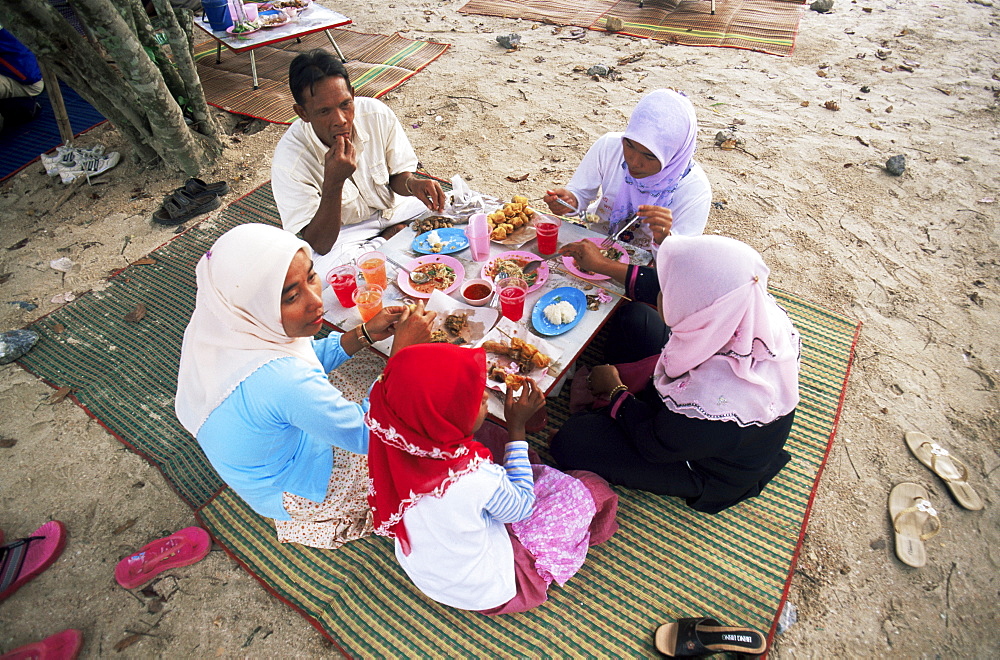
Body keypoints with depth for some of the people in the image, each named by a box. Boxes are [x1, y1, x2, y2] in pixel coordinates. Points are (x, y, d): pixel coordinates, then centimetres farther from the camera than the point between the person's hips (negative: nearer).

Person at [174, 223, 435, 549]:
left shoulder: (223, 321, -18)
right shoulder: (281, 380, -44)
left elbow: (307, 359, -1)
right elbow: (368, 436, -28)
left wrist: (365, 333, -14)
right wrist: (403, 352, -29)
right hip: (296, 493, -7)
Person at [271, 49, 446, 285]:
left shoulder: (378, 114, -18)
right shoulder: (289, 161, -28)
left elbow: (398, 173, -2)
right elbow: (320, 245, -28)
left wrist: (412, 183, -28)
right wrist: (333, 183, -41)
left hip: (392, 207, 3)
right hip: (344, 232, -2)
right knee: (323, 270, -35)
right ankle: (391, 238, -9)